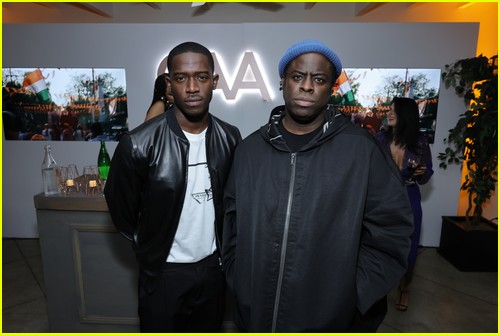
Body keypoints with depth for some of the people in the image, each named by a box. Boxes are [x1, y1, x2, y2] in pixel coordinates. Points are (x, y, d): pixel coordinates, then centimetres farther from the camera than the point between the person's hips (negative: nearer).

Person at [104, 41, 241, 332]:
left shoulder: (230, 138, -9)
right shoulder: (138, 144, -21)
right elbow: (121, 210, -6)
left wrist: (221, 250, 7)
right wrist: (151, 251, 5)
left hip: (212, 266, 3)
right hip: (163, 272, -3)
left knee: (210, 330, 25)